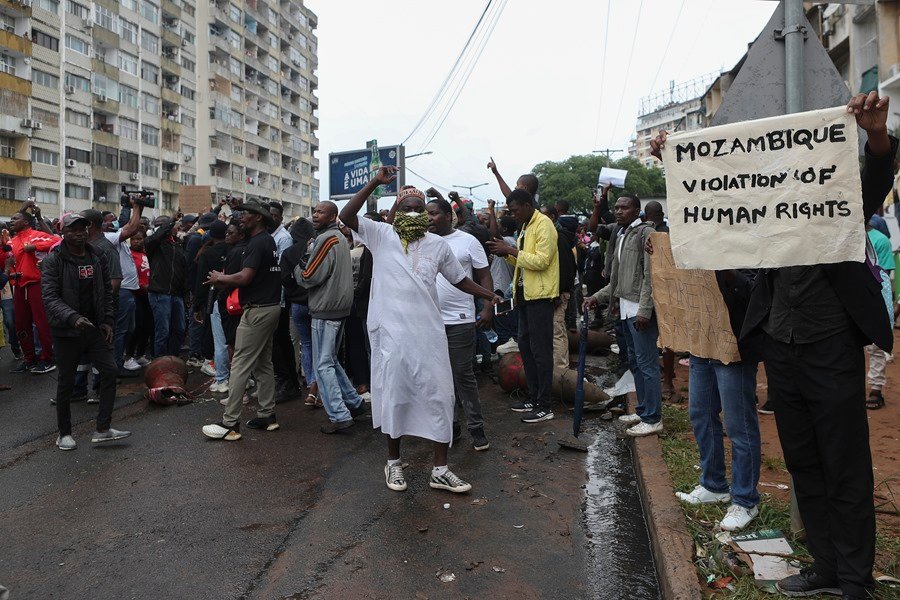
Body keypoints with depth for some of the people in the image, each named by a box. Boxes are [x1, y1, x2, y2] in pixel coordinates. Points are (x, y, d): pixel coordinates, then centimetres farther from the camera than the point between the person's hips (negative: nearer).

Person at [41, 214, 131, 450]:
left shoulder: (97, 258, 6)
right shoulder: (53, 261, -10)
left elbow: (107, 292, 11)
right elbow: (50, 297, -18)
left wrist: (108, 321, 1)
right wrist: (73, 318, -32)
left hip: (95, 328, 4)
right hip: (67, 331, -4)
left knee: (110, 370, -4)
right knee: (66, 382, 6)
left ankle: (102, 429, 4)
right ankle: (64, 433, 23)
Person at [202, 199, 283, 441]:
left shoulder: (257, 243, -15)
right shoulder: (268, 241, 15)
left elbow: (245, 277, -24)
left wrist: (220, 278, -7)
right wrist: (225, 281, 8)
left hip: (257, 310, -10)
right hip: (271, 306, 10)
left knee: (240, 366, -6)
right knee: (263, 364, 14)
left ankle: (230, 423, -3)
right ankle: (267, 415, 19)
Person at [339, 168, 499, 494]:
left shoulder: (437, 244, 8)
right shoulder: (381, 235, 1)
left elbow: (460, 279, 17)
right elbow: (346, 216, -13)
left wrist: (489, 295, 6)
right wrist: (375, 182, -18)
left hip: (429, 332, 2)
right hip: (391, 332, -2)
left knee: (439, 396, 3)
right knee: (393, 394, 9)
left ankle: (440, 469, 15)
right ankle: (393, 461, 28)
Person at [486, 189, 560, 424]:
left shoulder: (543, 224, -12)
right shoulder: (525, 226, 16)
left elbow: (541, 260, -22)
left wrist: (511, 251, -18)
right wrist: (507, 254, 2)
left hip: (541, 295, -10)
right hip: (526, 294, 10)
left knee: (540, 349, -5)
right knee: (525, 346, 13)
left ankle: (544, 406, 2)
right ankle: (533, 398, 23)